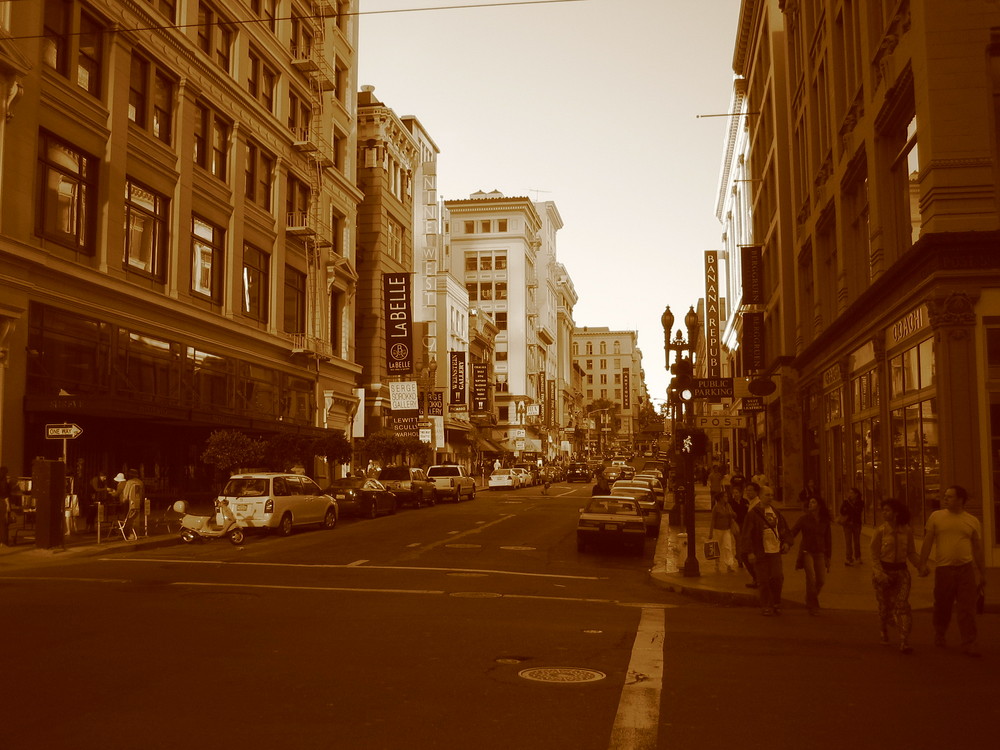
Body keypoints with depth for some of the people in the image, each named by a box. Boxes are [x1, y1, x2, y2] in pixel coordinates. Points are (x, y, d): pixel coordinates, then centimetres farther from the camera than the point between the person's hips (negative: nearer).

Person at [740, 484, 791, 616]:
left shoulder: (775, 512, 9)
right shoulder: (753, 513, -8)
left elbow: (784, 527, 23)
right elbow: (746, 534, -9)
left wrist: (785, 542, 8)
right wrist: (750, 552, -13)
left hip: (775, 551, 4)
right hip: (760, 552, -4)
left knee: (778, 577, -1)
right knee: (763, 580, 1)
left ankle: (776, 604, 18)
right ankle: (765, 606, 13)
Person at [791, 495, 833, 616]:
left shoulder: (825, 521, 6)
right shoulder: (804, 518, -2)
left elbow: (828, 538, 14)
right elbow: (793, 532, -4)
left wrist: (828, 556, 13)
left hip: (819, 553, 3)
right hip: (807, 551, -3)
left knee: (821, 580, -2)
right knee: (811, 578, -16)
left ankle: (811, 600, 26)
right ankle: (813, 606, 0)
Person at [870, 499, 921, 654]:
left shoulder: (907, 531, 1)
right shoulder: (880, 531, -6)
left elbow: (911, 553, 11)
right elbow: (874, 555, -5)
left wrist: (920, 566, -5)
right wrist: (879, 573, -17)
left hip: (901, 571, 1)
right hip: (884, 571, -1)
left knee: (902, 606, -10)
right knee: (885, 606, 9)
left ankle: (904, 642, -14)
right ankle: (884, 634, 34)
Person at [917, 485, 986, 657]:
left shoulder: (972, 521, 6)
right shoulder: (936, 517, 4)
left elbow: (978, 548, 11)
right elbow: (927, 541, 4)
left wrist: (983, 572, 11)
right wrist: (923, 563, -3)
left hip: (966, 569, 0)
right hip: (944, 568, 0)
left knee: (967, 609, -3)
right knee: (942, 606, 11)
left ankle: (969, 644, 3)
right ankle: (939, 635, 33)